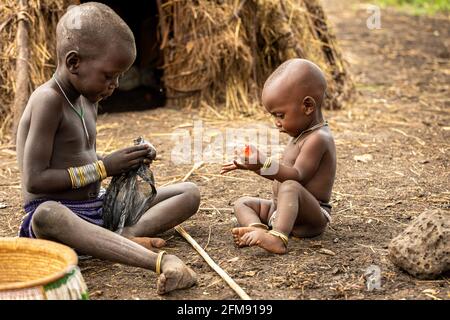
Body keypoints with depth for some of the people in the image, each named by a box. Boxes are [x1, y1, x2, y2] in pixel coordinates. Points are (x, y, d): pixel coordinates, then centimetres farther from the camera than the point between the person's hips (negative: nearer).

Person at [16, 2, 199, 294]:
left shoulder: (88, 100, 10)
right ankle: (161, 261, -56)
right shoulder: (48, 101, -16)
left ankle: (125, 238, -28)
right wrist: (105, 167, -17)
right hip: (55, 212, -8)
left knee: (189, 193, 0)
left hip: (97, 210, 9)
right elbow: (35, 180, -21)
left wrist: (123, 163, 0)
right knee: (48, 215, -45)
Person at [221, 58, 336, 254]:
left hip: (312, 217, -10)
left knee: (290, 188, -37)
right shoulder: (303, 135, 14)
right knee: (242, 203, 4)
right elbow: (285, 173, 20)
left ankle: (278, 238, -54)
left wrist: (264, 165, -33)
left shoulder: (318, 139, -17)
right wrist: (257, 165, 9)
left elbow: (296, 176, -25)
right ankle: (257, 228, -28)